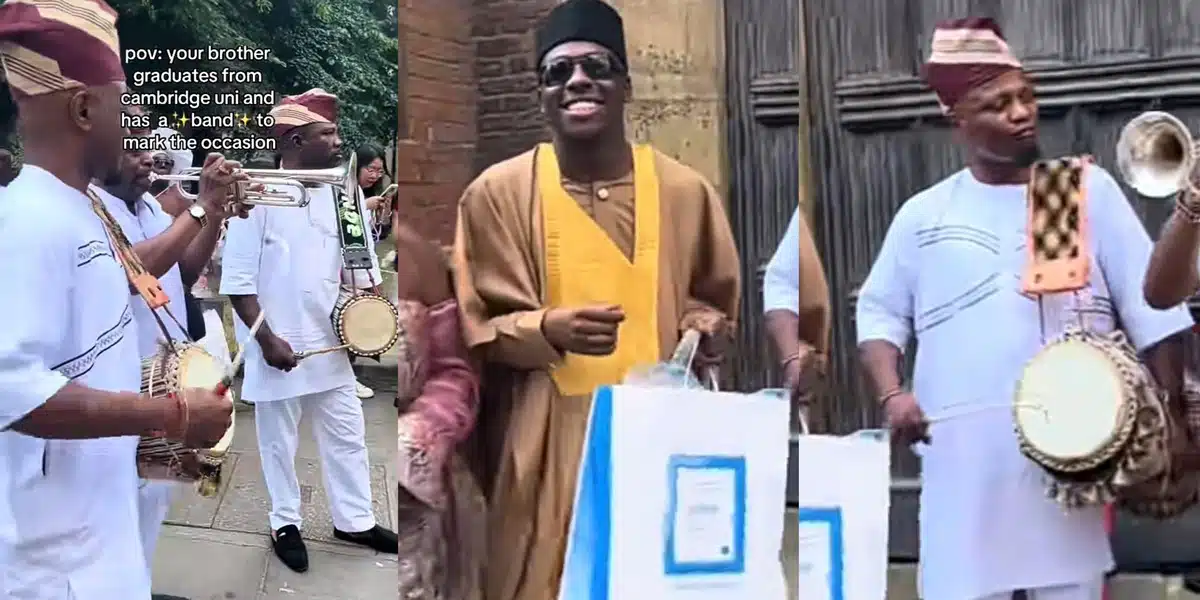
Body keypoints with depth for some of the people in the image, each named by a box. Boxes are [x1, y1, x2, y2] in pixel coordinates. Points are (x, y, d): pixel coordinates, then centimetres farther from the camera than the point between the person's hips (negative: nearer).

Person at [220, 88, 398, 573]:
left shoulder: (339, 195, 3)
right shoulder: (258, 198, -14)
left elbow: (355, 265, 13)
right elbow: (238, 281, -13)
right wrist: (266, 340, -16)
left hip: (331, 345, 6)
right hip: (278, 347, -5)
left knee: (347, 435, 14)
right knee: (279, 442, 11)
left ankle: (354, 520, 29)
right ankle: (285, 525, 29)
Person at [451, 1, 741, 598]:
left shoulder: (684, 190, 1)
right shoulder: (498, 192, -4)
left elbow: (714, 298, 15)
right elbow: (479, 329, -1)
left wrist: (705, 330, -7)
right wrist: (547, 330, -19)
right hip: (548, 441, -1)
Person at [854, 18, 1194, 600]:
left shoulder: (1088, 189, 4)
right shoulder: (923, 214, 6)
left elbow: (1151, 306, 4)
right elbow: (879, 311, 10)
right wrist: (891, 394, -6)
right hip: (964, 461, 0)